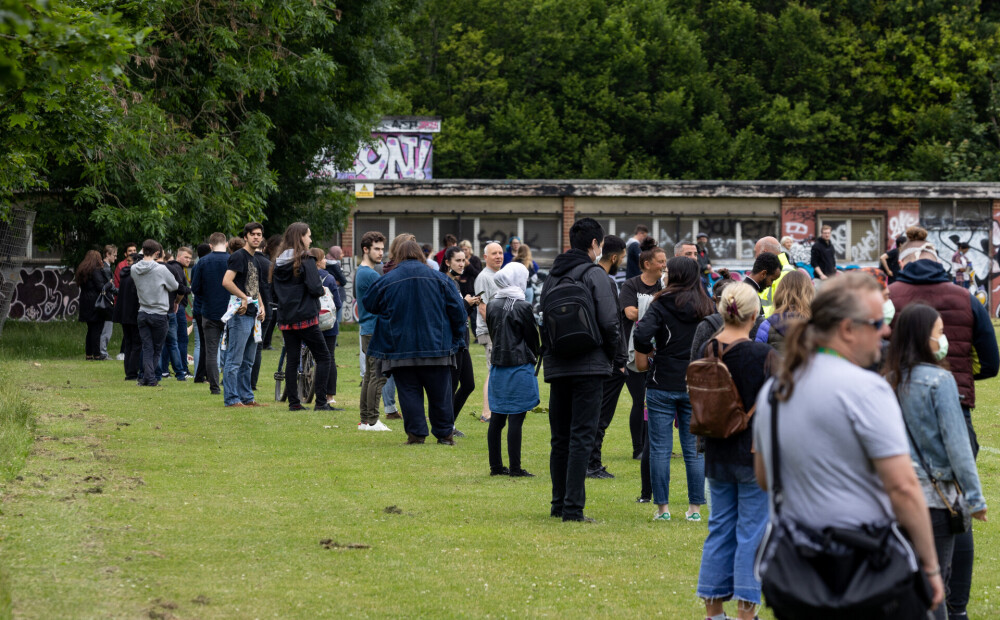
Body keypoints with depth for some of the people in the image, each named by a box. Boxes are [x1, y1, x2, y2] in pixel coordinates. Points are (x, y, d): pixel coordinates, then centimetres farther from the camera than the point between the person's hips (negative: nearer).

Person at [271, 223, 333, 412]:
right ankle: (321, 401, -5)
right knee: (323, 357, 2)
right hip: (306, 318, -6)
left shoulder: (278, 263, 10)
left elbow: (275, 293, 14)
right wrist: (322, 290, 2)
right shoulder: (306, 260, -10)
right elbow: (315, 288, -18)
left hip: (285, 319, 6)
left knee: (291, 359, 9)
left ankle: (293, 402, 7)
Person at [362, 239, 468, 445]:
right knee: (439, 393, 9)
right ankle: (445, 433, 12)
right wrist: (456, 339, 11)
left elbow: (369, 304, 10)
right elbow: (458, 310, 0)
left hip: (400, 349, -1)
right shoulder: (439, 279, -2)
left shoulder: (386, 281, -5)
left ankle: (416, 433, -1)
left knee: (408, 391, 4)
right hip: (436, 348, 1)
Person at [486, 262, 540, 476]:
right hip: (520, 367, -6)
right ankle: (515, 468, -5)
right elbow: (533, 338, -4)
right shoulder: (522, 307, -12)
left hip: (498, 364, 6)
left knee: (497, 418, 10)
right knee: (516, 418, -5)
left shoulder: (492, 305, 5)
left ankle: (496, 465, 15)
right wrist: (533, 355, 16)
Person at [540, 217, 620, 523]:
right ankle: (573, 507, -10)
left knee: (560, 438, 13)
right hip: (589, 366, -6)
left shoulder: (552, 277, 11)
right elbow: (609, 322, -12)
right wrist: (611, 354, 4)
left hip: (556, 368, 6)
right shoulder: (594, 275, -7)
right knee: (581, 437, -6)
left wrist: (552, 354, 16)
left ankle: (559, 504, 17)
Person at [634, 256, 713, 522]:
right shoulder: (708, 308, 3)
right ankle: (695, 507, 8)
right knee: (694, 448, 8)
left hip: (662, 383, -3)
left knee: (660, 448, 4)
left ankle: (662, 507, 4)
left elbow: (642, 335, -19)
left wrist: (643, 361, -1)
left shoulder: (662, 305, -7)